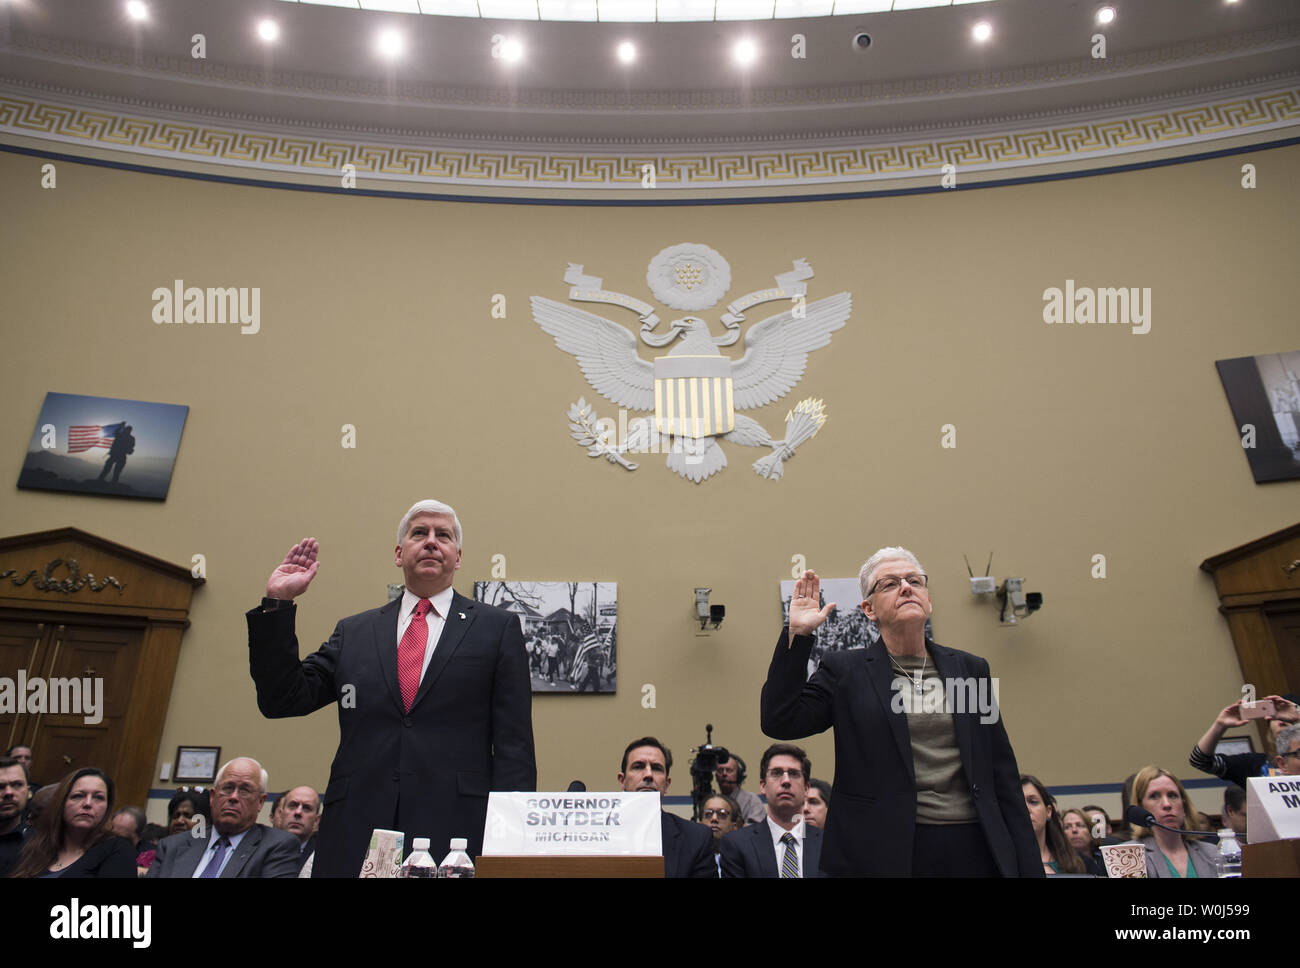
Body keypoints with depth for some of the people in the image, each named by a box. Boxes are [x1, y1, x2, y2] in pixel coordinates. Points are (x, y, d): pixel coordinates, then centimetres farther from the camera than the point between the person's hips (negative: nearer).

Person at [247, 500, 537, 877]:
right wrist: (277, 604, 2)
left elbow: (514, 743, 1)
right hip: (355, 838, 3)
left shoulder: (498, 627, 6)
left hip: (455, 835, -2)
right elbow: (282, 700, 8)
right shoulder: (352, 632, 14)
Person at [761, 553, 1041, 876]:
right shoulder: (844, 670, 1)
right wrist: (797, 633, -13)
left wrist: (1029, 866, 4)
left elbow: (1003, 777, 9)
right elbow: (779, 722, -11)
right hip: (883, 852, -2)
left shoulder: (970, 668, 9)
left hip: (973, 849, 3)